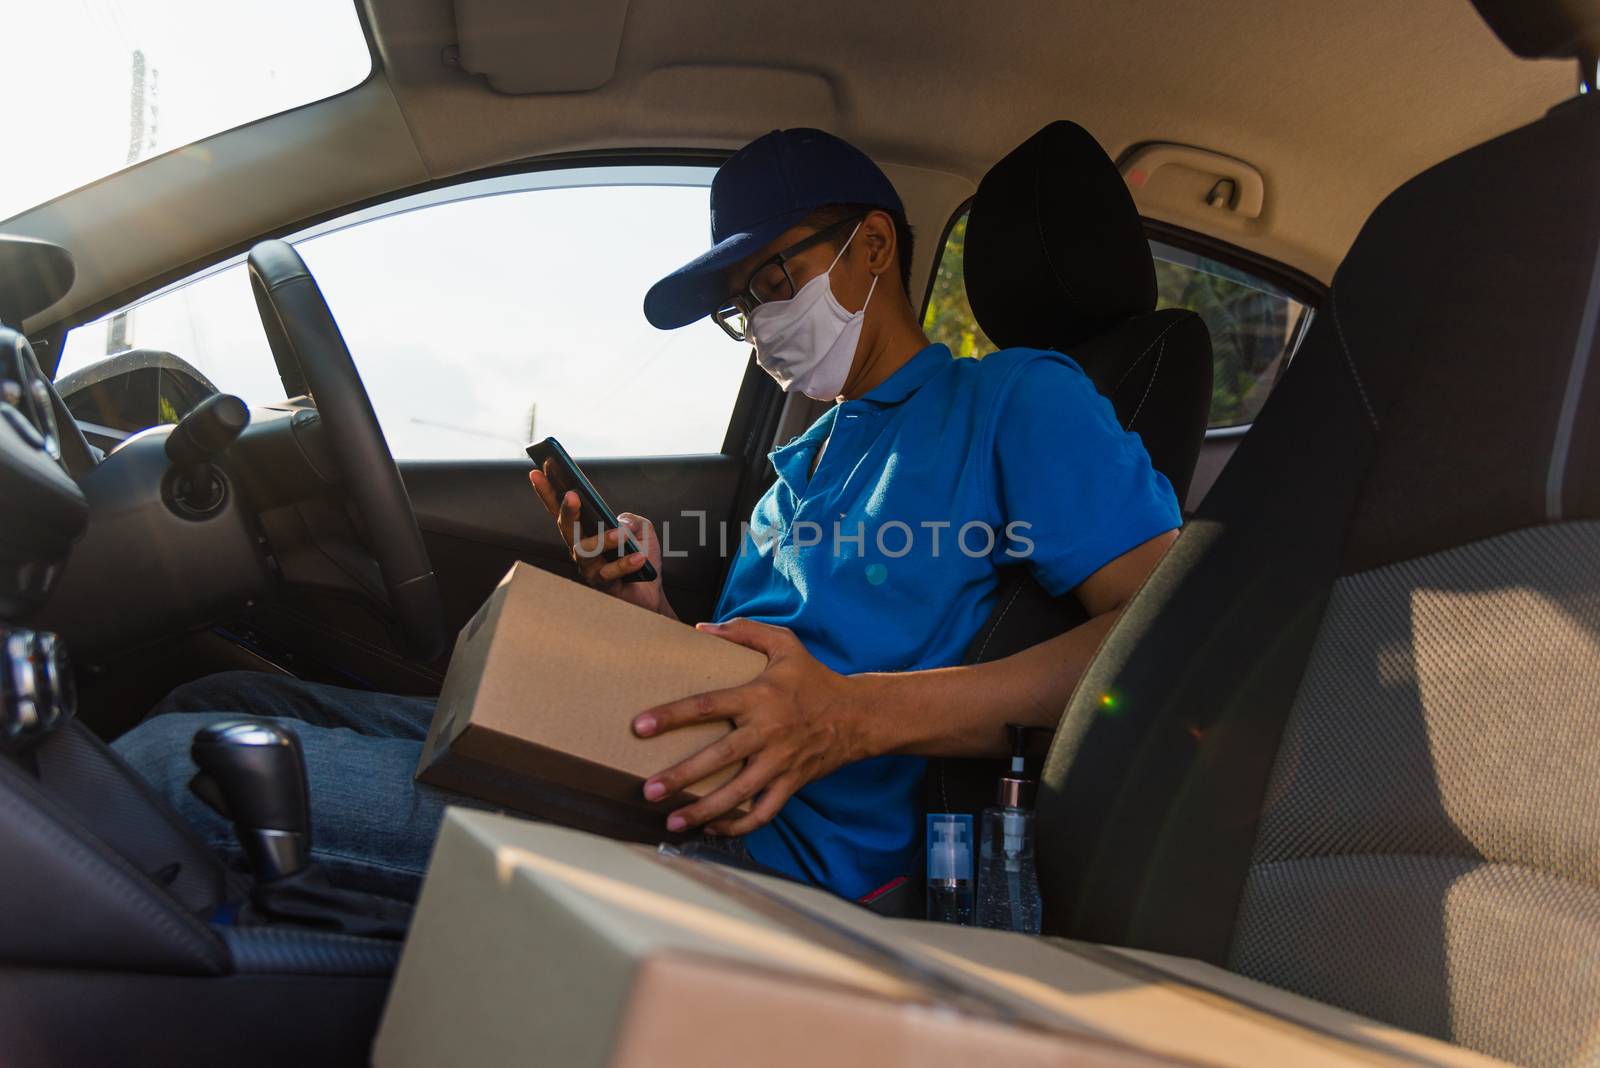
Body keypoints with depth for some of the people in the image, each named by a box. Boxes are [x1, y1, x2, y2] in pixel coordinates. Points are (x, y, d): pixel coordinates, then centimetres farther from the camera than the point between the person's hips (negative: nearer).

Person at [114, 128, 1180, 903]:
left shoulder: (1015, 397, 4)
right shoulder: (799, 464, 27)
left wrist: (865, 712, -23)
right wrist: (654, 617, 3)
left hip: (778, 846, -8)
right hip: (665, 785, 8)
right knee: (227, 705, -1)